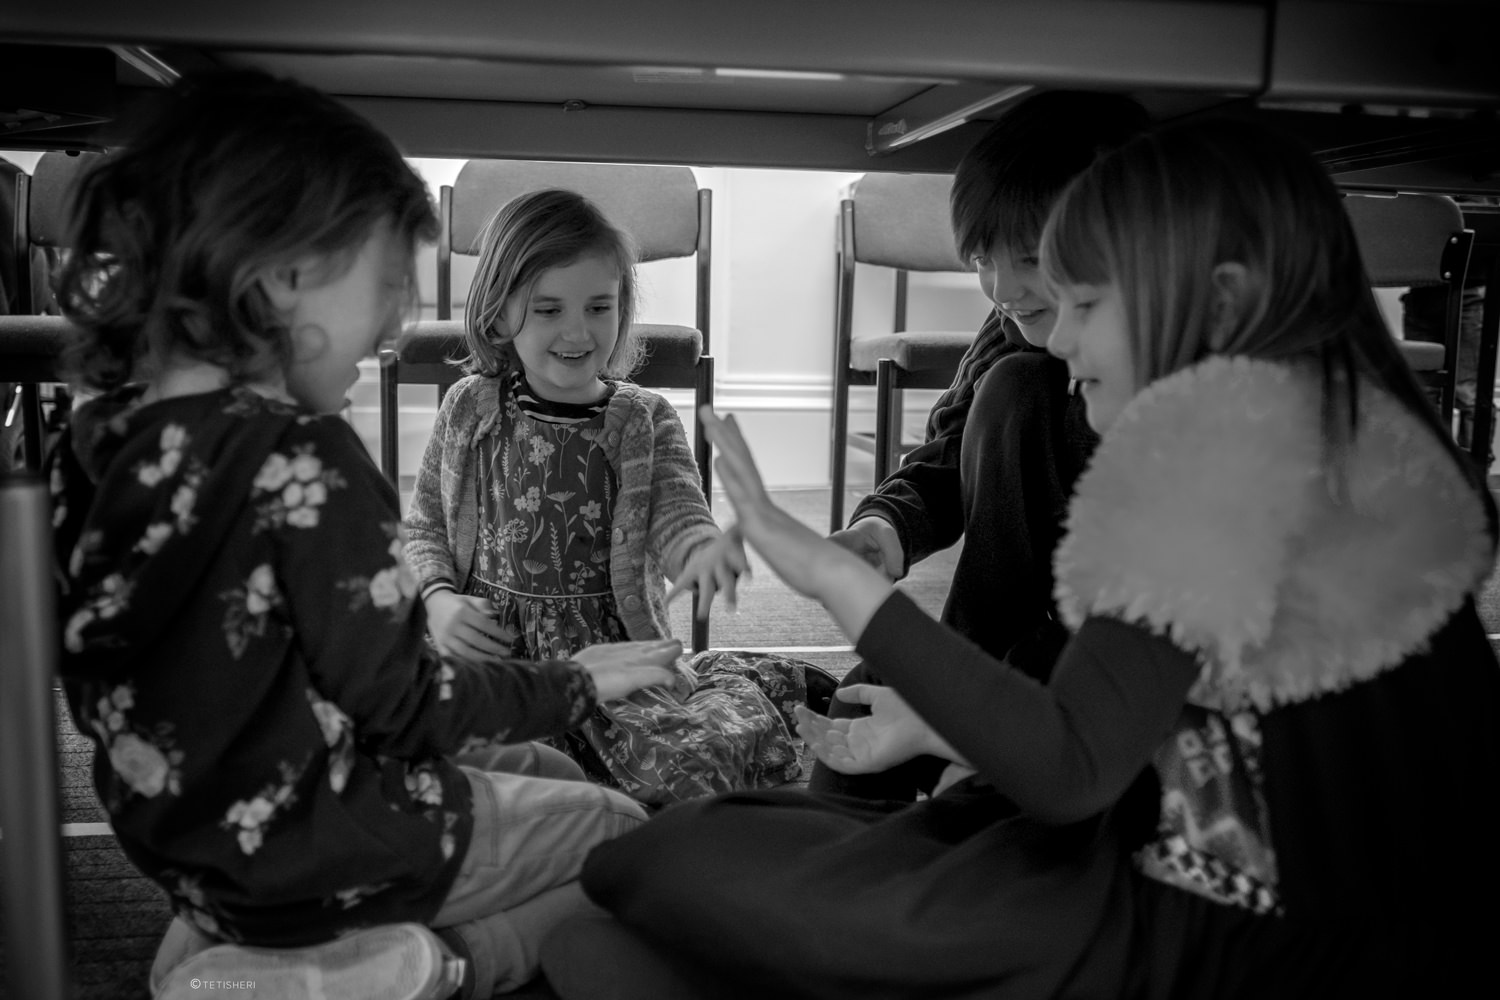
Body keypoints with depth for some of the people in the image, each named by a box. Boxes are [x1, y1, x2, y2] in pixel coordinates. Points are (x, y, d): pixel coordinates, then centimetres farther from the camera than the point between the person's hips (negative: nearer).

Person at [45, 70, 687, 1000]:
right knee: (623, 832, 12)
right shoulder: (304, 458, -27)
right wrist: (578, 682, -7)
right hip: (323, 854, -8)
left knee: (550, 773, 26)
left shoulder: (94, 438, -3)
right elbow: (396, 701, -21)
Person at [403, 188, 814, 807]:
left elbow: (676, 514, -10)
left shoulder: (645, 421, 2)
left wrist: (704, 548, -35)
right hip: (490, 648, 2)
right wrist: (438, 599, -8)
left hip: (615, 650, -1)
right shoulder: (468, 409, 5)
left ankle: (727, 686, 11)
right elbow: (424, 528, 13)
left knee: (694, 771, -24)